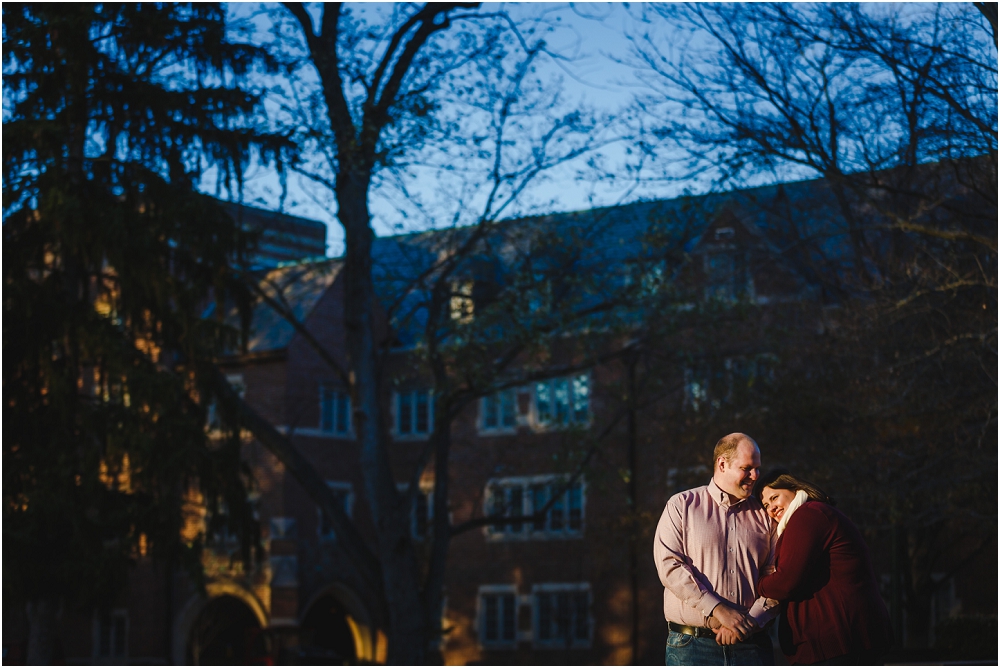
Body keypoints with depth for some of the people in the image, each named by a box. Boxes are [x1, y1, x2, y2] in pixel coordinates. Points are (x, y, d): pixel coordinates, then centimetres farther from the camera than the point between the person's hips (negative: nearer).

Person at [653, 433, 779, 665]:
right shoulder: (682, 506, 7)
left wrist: (750, 622, -12)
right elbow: (669, 565, -6)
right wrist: (719, 610, -14)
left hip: (750, 644, 2)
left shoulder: (764, 515, 13)